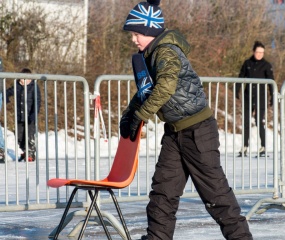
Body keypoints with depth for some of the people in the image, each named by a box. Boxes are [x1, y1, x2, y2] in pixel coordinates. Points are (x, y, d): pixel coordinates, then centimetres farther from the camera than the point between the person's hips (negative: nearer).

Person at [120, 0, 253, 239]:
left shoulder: (166, 52, -18)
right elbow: (145, 91, 24)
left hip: (197, 129, -9)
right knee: (163, 186, 7)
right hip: (175, 131, 9)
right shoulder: (150, 55, 10)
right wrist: (128, 115, 11)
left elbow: (165, 88, -32)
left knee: (214, 188, -4)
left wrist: (139, 116, -23)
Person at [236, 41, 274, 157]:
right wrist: (237, 90, 3)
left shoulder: (266, 65, -2)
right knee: (246, 121, 6)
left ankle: (263, 147, -3)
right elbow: (241, 77, 12)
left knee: (259, 122, -9)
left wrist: (272, 96, -12)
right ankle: (245, 147, 14)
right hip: (248, 96, 4)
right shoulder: (247, 63, 7)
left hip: (261, 97, -4)